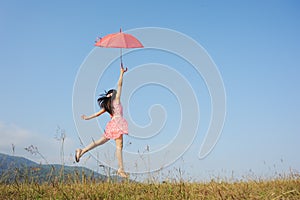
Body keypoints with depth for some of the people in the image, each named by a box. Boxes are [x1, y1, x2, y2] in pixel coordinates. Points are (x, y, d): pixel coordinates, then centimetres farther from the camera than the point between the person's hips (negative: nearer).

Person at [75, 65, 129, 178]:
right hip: (117, 123, -8)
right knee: (119, 146, -12)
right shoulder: (116, 100, 3)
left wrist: (87, 118, 32)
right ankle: (121, 169, -16)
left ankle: (81, 151, 17)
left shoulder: (107, 106, 20)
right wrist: (121, 73, -1)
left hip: (112, 124, 8)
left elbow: (98, 113, 22)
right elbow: (119, 85, -3)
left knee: (100, 141, 16)